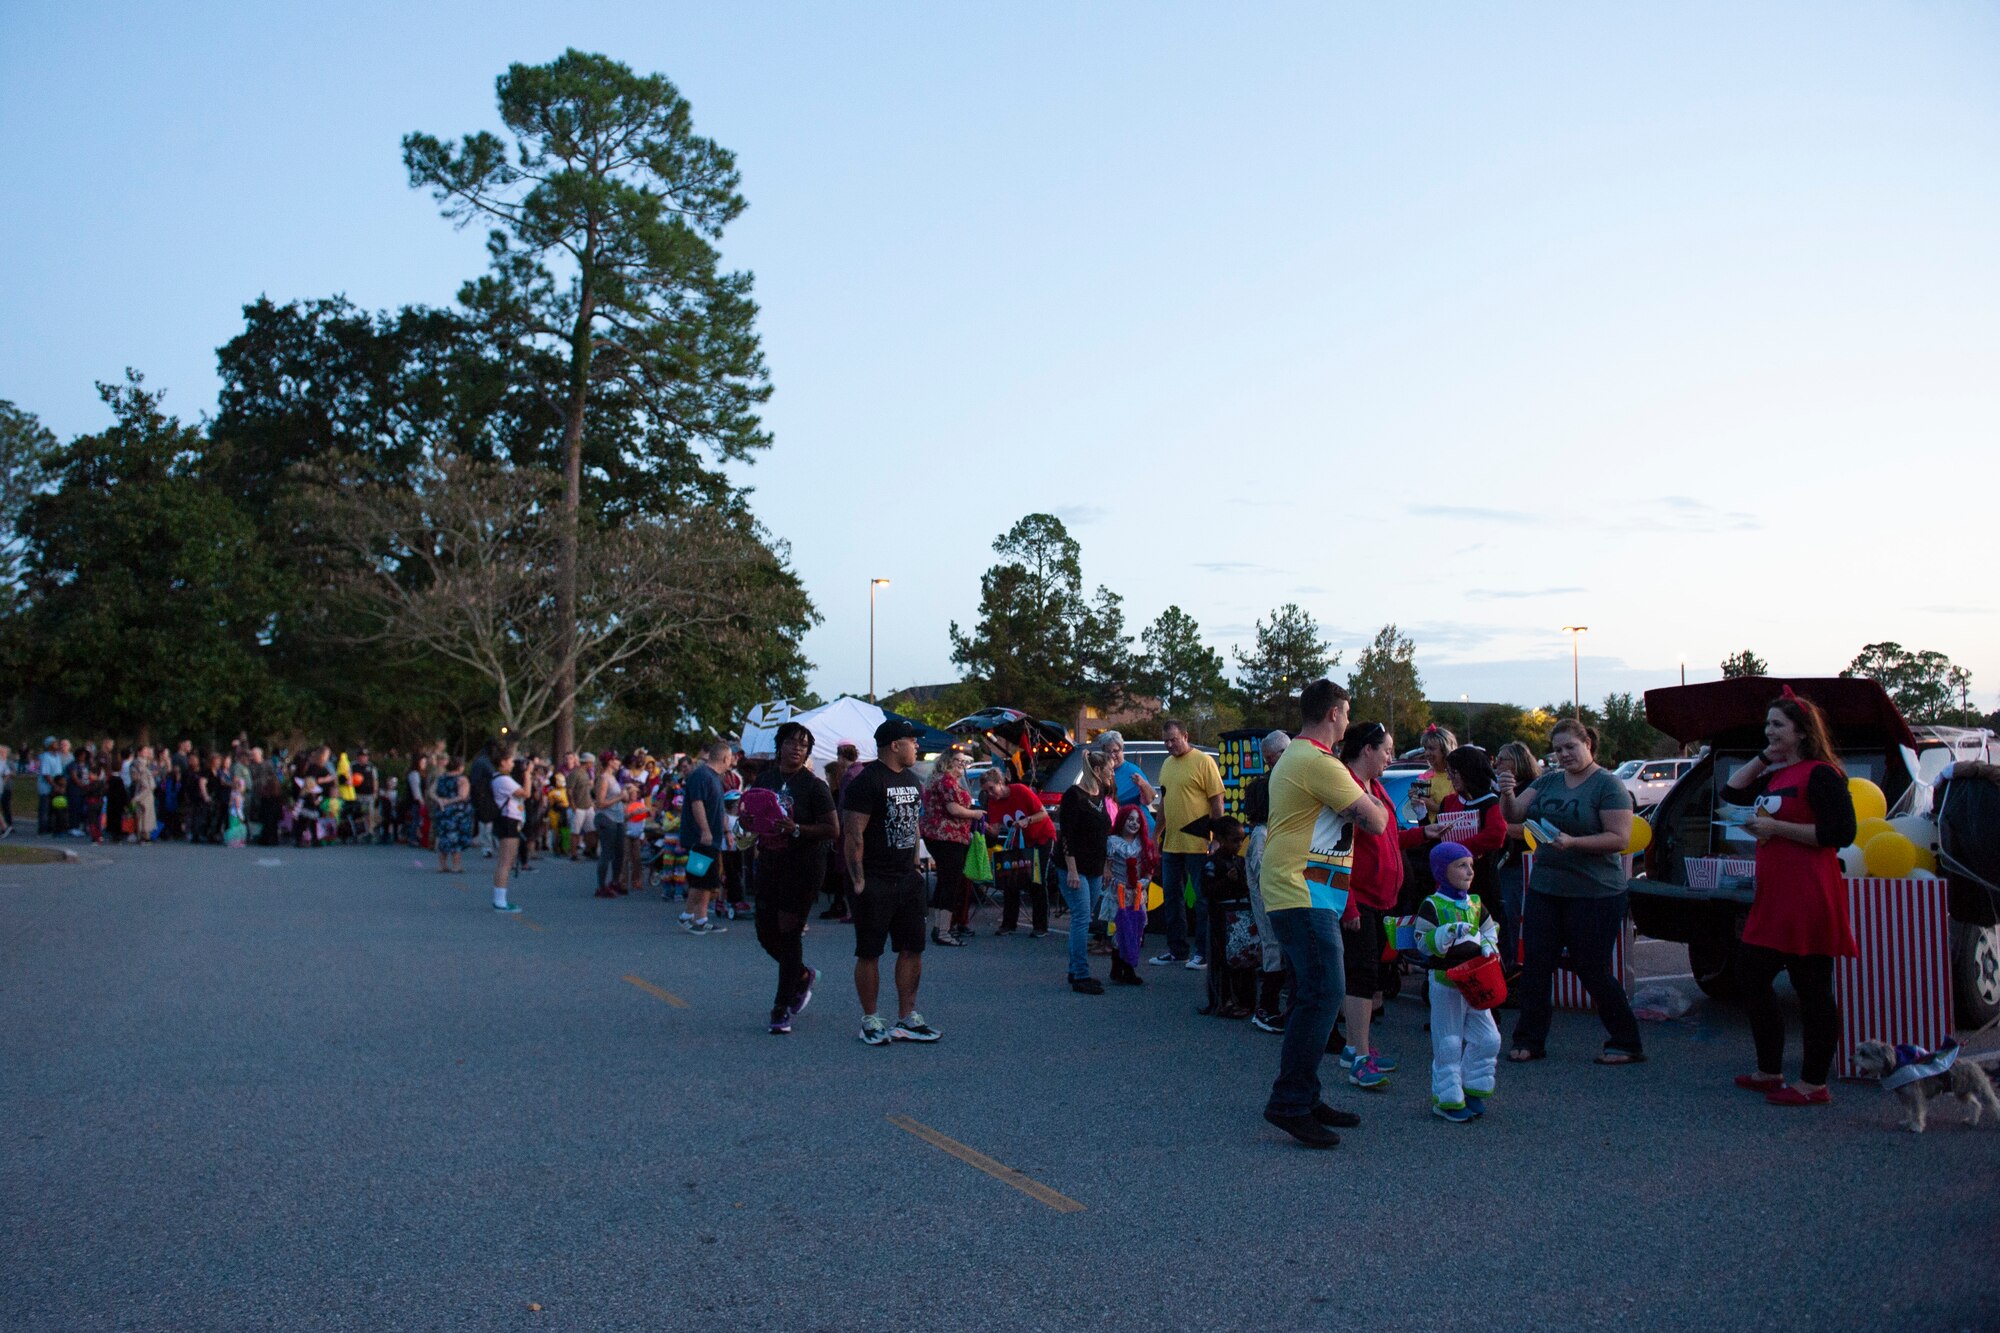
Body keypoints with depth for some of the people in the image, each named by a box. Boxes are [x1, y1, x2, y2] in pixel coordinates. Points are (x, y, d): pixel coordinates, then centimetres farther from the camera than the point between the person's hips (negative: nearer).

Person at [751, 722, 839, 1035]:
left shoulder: (814, 785, -8)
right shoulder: (764, 779, 9)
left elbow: (831, 829, -12)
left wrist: (796, 830, -25)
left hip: (803, 865, -6)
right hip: (769, 863, 6)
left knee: (789, 932, -4)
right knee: (766, 932, 9)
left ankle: (782, 1009, 4)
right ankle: (803, 976, 37)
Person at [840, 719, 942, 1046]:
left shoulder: (910, 779, 13)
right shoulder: (866, 781, -13)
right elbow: (853, 834, -16)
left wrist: (913, 867, 15)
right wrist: (858, 881, -17)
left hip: (906, 880, 8)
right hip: (874, 883, -8)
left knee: (913, 948, 8)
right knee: (869, 953, 2)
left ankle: (907, 1018, 17)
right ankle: (870, 1020, 12)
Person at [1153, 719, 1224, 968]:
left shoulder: (1204, 761, -8)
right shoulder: (1167, 764, 14)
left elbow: (1217, 800, -11)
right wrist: (1157, 834, 20)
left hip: (1197, 844, -8)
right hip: (1171, 843, 8)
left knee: (1202, 898, 0)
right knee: (1172, 898, 12)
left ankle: (1204, 952, 7)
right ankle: (1177, 950, 21)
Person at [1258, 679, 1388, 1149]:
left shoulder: (1295, 757, 20)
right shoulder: (1319, 763, -15)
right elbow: (1377, 821, -14)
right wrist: (1373, 804, 7)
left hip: (1304, 897, 11)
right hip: (1303, 896, -11)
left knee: (1316, 995, 13)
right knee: (1324, 994, -13)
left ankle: (1303, 1098, 18)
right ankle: (1289, 1102, -12)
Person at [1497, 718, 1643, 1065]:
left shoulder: (1608, 786, -8)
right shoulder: (1547, 783, 11)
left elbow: (1620, 838, -15)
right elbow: (1513, 815, 6)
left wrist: (1572, 842, -25)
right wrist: (1507, 795, -16)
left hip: (1594, 894, -6)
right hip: (1545, 889, 6)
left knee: (1593, 970, -1)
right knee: (1536, 965, 6)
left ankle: (1627, 1043, 14)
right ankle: (1529, 1040, 15)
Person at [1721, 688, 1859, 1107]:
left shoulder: (1820, 774, -12)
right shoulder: (1774, 776, 16)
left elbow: (1842, 832, -18)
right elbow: (1731, 791, 20)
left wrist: (1776, 827, -17)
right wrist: (1764, 758, 12)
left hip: (1808, 899, -10)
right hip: (1772, 899, 10)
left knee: (1812, 989, -2)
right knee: (1751, 977, 15)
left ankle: (1814, 1085, 6)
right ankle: (1770, 1072, 26)